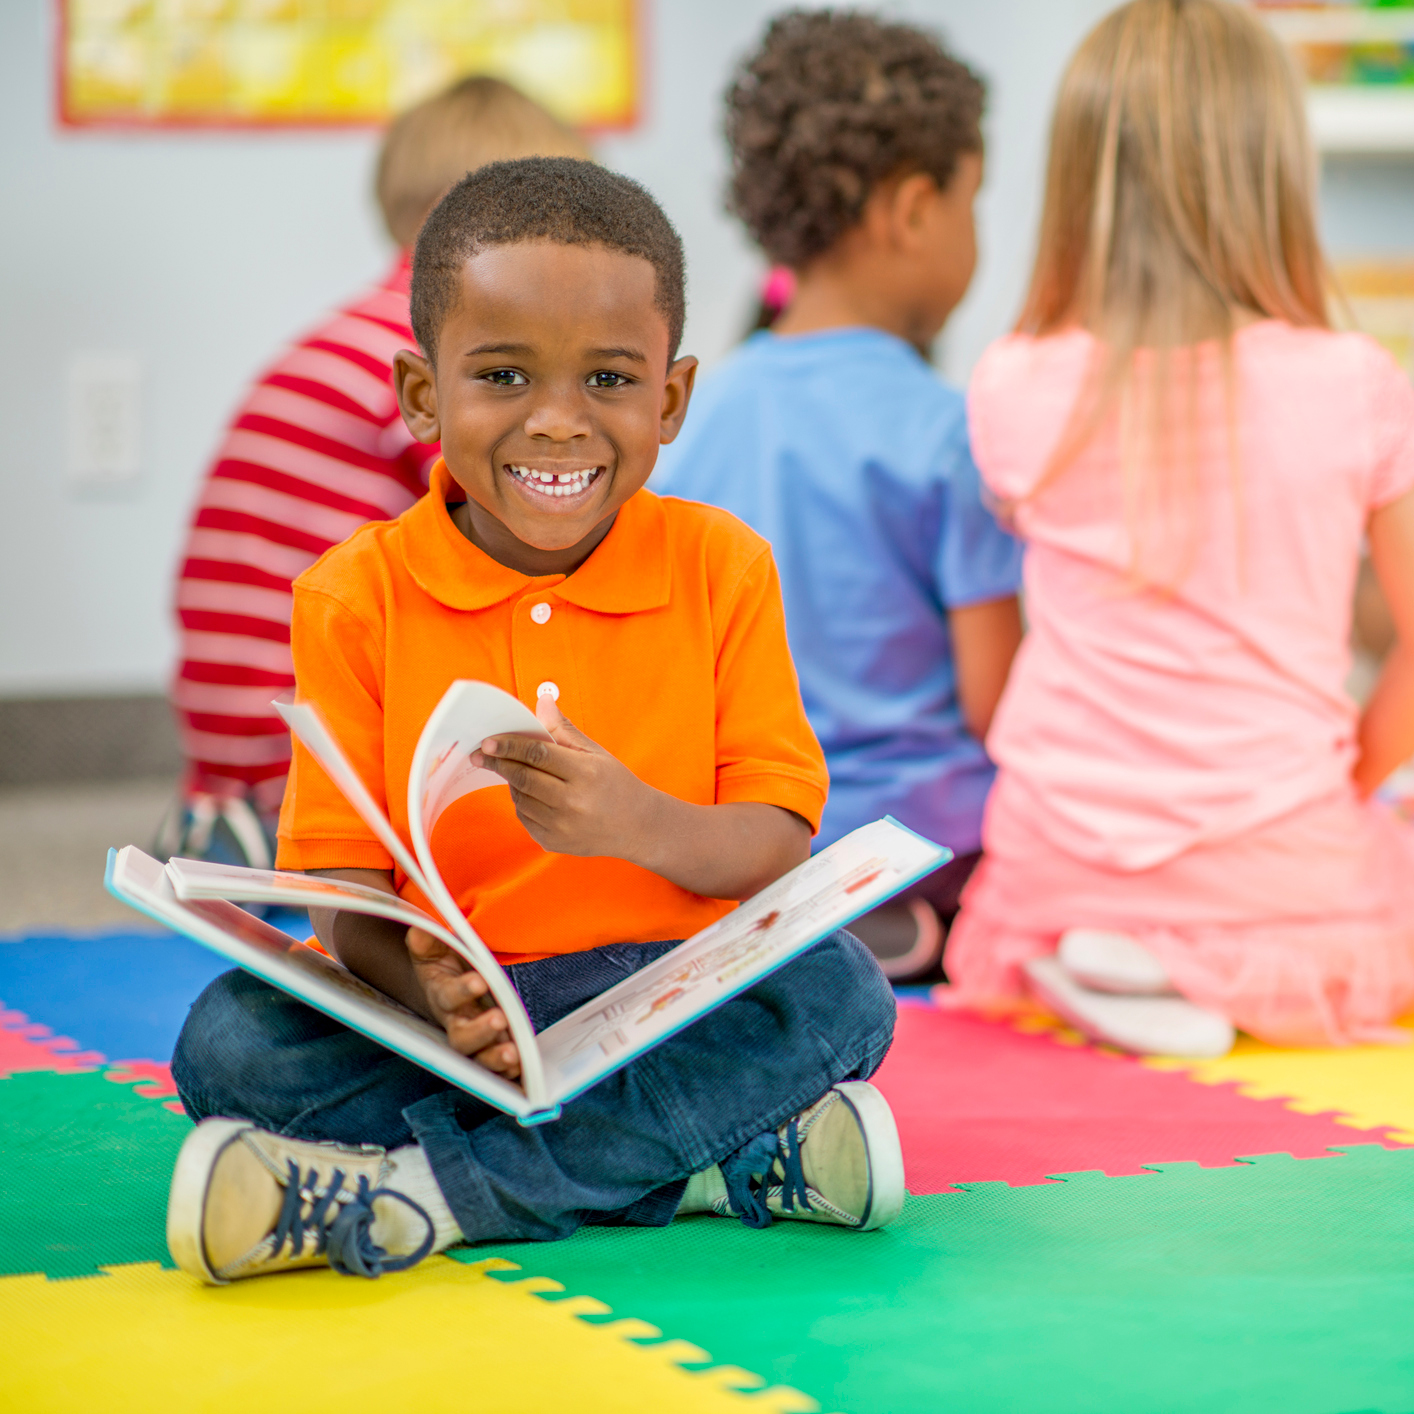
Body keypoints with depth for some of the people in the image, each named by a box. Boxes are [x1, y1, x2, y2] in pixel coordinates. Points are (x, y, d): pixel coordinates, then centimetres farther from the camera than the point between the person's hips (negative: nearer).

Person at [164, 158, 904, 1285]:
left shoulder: (721, 568, 1)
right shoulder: (360, 596, -1)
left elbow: (779, 847, -5)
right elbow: (341, 886, -5)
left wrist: (640, 823, -28)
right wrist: (431, 991, -29)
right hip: (453, 1018, 0)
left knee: (839, 989, -28)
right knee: (231, 1038, -26)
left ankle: (417, 1192, -30)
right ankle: (730, 1158, -29)